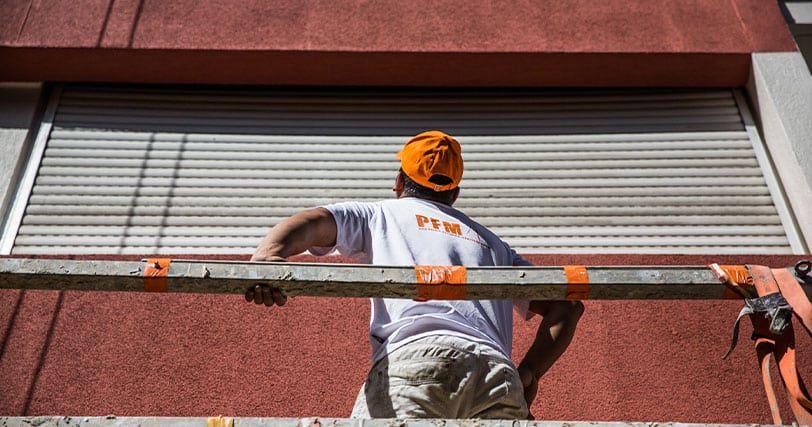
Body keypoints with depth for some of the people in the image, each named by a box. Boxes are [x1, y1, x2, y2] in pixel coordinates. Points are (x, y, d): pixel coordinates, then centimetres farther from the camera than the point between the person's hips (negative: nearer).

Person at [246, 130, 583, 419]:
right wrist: (528, 376, 23)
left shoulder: (379, 213, 27)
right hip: (497, 371, 4)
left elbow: (312, 221, 7)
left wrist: (267, 255, -12)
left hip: (414, 358, -3)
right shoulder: (490, 240, 36)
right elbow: (567, 303, 30)